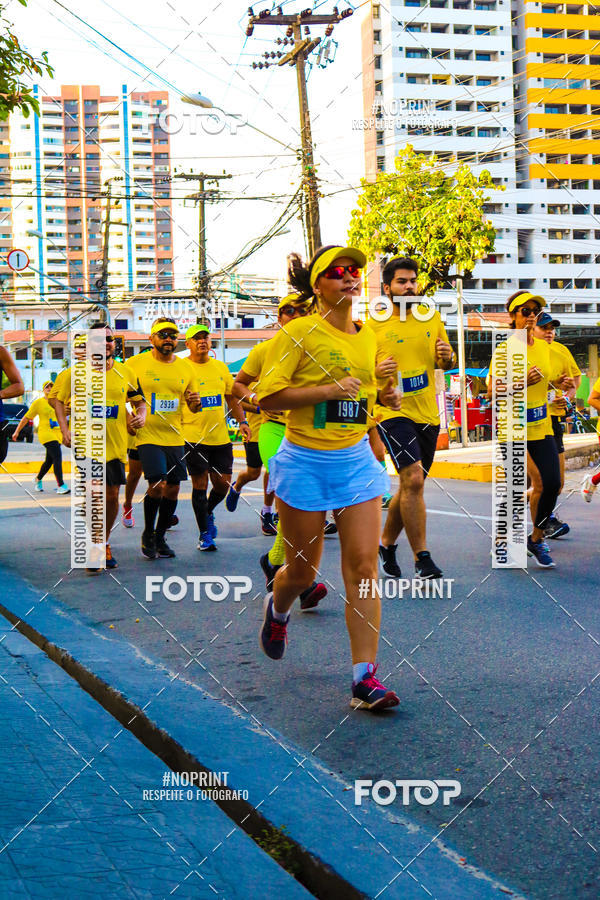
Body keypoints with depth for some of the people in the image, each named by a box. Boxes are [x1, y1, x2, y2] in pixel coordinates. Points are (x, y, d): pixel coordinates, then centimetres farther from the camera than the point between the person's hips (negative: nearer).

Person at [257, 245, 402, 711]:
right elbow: (267, 396, -16)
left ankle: (365, 676, -3)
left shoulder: (369, 336, 9)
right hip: (305, 462, -4)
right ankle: (277, 609, 45)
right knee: (302, 570, 8)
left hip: (357, 461, 4)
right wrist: (329, 389, -23)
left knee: (364, 565, -6)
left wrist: (384, 395, 5)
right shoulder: (298, 332, -9)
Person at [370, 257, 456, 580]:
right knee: (413, 480, -18)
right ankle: (421, 558, -11)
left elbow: (445, 363, 17)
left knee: (410, 486, 13)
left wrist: (447, 356, -6)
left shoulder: (432, 317, 8)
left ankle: (386, 544, 32)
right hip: (393, 411, -6)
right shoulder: (373, 325, -5)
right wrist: (375, 371, -21)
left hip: (428, 414, 6)